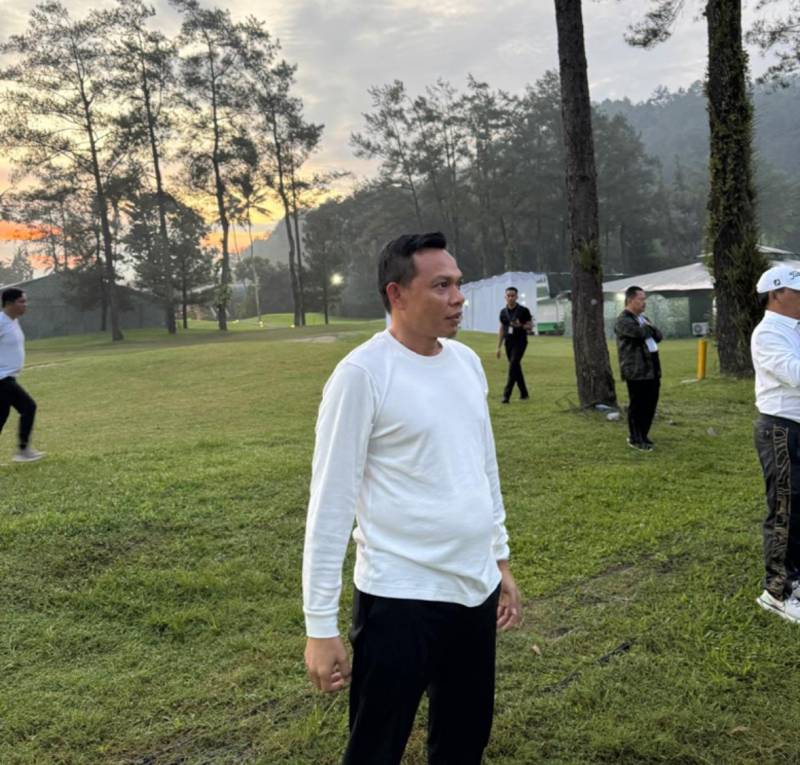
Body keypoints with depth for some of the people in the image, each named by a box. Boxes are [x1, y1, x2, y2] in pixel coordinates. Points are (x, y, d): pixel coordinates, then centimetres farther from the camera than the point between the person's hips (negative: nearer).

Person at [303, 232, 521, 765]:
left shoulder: (467, 361, 6)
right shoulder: (362, 373, -16)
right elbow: (331, 504, -15)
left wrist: (500, 560, 18)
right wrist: (321, 626, -14)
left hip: (475, 589, 7)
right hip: (399, 598, -6)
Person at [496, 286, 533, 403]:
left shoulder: (523, 311, -5)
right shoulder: (503, 312, 9)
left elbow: (530, 327, -3)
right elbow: (501, 330, 14)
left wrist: (521, 326, -24)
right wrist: (498, 347, 11)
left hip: (520, 342, -5)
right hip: (508, 343, 5)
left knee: (513, 366, -15)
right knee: (516, 368, 10)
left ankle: (507, 394, -17)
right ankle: (524, 393, 22)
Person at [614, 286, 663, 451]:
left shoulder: (643, 318, 20)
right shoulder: (623, 320, -11)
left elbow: (658, 336, 15)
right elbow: (639, 332, -26)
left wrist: (649, 328, -5)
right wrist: (649, 328, -4)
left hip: (652, 368, 9)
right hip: (636, 370, -9)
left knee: (651, 404, 13)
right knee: (637, 405, -1)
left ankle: (642, 436, 26)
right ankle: (635, 439, 10)